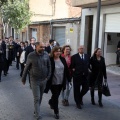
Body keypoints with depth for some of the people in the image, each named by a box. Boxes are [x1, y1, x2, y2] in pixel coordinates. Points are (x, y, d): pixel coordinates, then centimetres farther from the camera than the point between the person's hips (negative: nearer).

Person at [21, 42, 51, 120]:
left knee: (40, 97, 17)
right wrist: (23, 78, 4)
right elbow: (27, 68, -3)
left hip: (44, 80, 4)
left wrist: (48, 76, -3)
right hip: (35, 80, -3)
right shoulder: (31, 55, -12)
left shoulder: (46, 54, -4)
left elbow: (49, 66, 4)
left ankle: (36, 110, 37)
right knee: (36, 98, -2)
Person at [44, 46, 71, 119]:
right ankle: (56, 112, 16)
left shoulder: (63, 59, 3)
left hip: (61, 82, 5)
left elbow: (66, 70, 8)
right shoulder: (50, 60, -13)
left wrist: (69, 79, 9)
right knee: (55, 96, 2)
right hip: (53, 82, -5)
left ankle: (51, 102, 50)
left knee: (57, 95, 20)